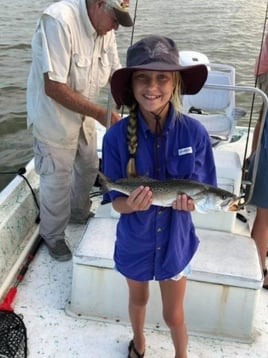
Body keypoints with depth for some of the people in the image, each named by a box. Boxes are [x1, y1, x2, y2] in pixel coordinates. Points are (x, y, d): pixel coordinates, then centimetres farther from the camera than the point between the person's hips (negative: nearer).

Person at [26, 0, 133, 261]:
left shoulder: (104, 27, -7)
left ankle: (79, 214, 47)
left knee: (89, 167, 20)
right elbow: (54, 88, -33)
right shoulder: (59, 21, -29)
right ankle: (52, 235, 29)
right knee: (57, 180, 5)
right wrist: (101, 114, -31)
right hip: (54, 118, -7)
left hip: (84, 116, 7)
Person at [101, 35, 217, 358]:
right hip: (135, 238, 1)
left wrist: (189, 201, -32)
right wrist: (131, 204, -36)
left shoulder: (194, 132, -20)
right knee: (138, 299, 28)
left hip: (175, 238, -1)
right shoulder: (116, 136, -21)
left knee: (174, 315, 17)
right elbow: (116, 201, -14)